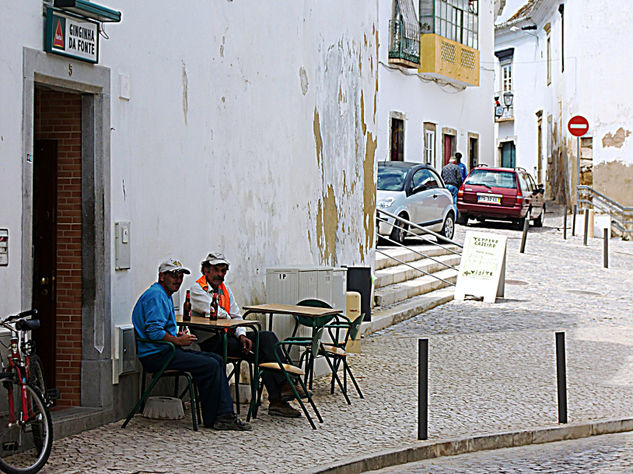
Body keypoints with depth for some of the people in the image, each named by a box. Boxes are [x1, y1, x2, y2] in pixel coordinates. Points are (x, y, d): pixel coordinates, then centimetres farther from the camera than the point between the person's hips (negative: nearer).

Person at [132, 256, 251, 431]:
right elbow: (153, 332, -23)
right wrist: (178, 340, -13)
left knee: (217, 360, 2)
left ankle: (225, 415, -5)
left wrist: (178, 335, 12)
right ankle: (212, 419, -7)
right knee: (210, 366, -19)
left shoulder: (166, 296, 22)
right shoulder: (155, 295, -13)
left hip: (166, 351, 11)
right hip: (156, 356, -11)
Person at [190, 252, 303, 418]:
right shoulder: (197, 289, -7)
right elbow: (217, 313, -21)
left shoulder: (225, 289, 18)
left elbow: (236, 317, 12)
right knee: (260, 354, -22)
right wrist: (226, 316, 1)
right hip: (211, 342, -7)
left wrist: (241, 335, -7)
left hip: (228, 335, 7)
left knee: (267, 336, -14)